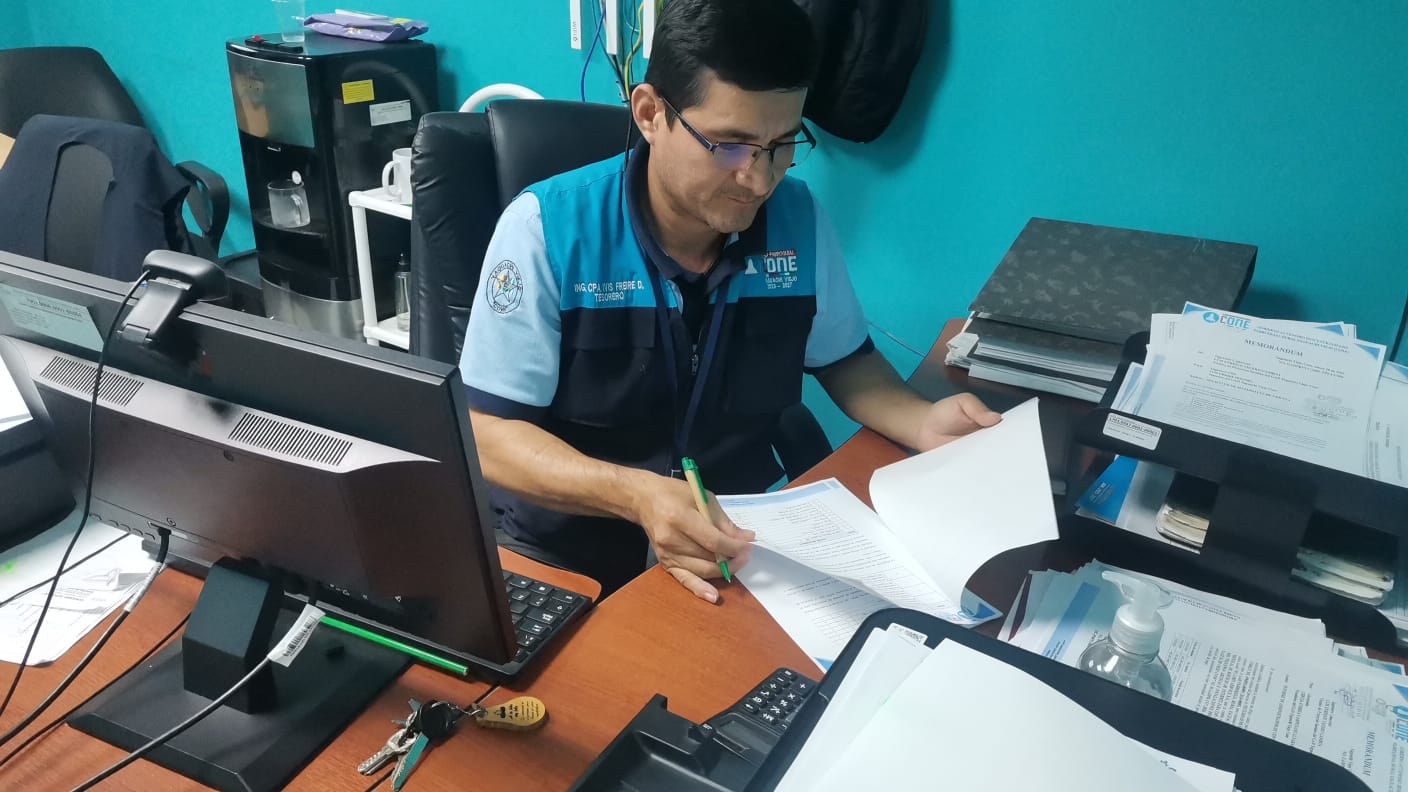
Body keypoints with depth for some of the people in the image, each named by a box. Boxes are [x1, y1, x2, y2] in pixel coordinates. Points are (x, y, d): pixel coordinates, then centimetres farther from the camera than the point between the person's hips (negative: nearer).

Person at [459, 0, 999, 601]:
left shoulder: (798, 220, -5)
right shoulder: (546, 229, -18)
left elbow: (845, 360, 11)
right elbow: (488, 433, -18)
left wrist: (922, 424, -11)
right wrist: (635, 496, -36)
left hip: (743, 539, 4)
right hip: (565, 549, -3)